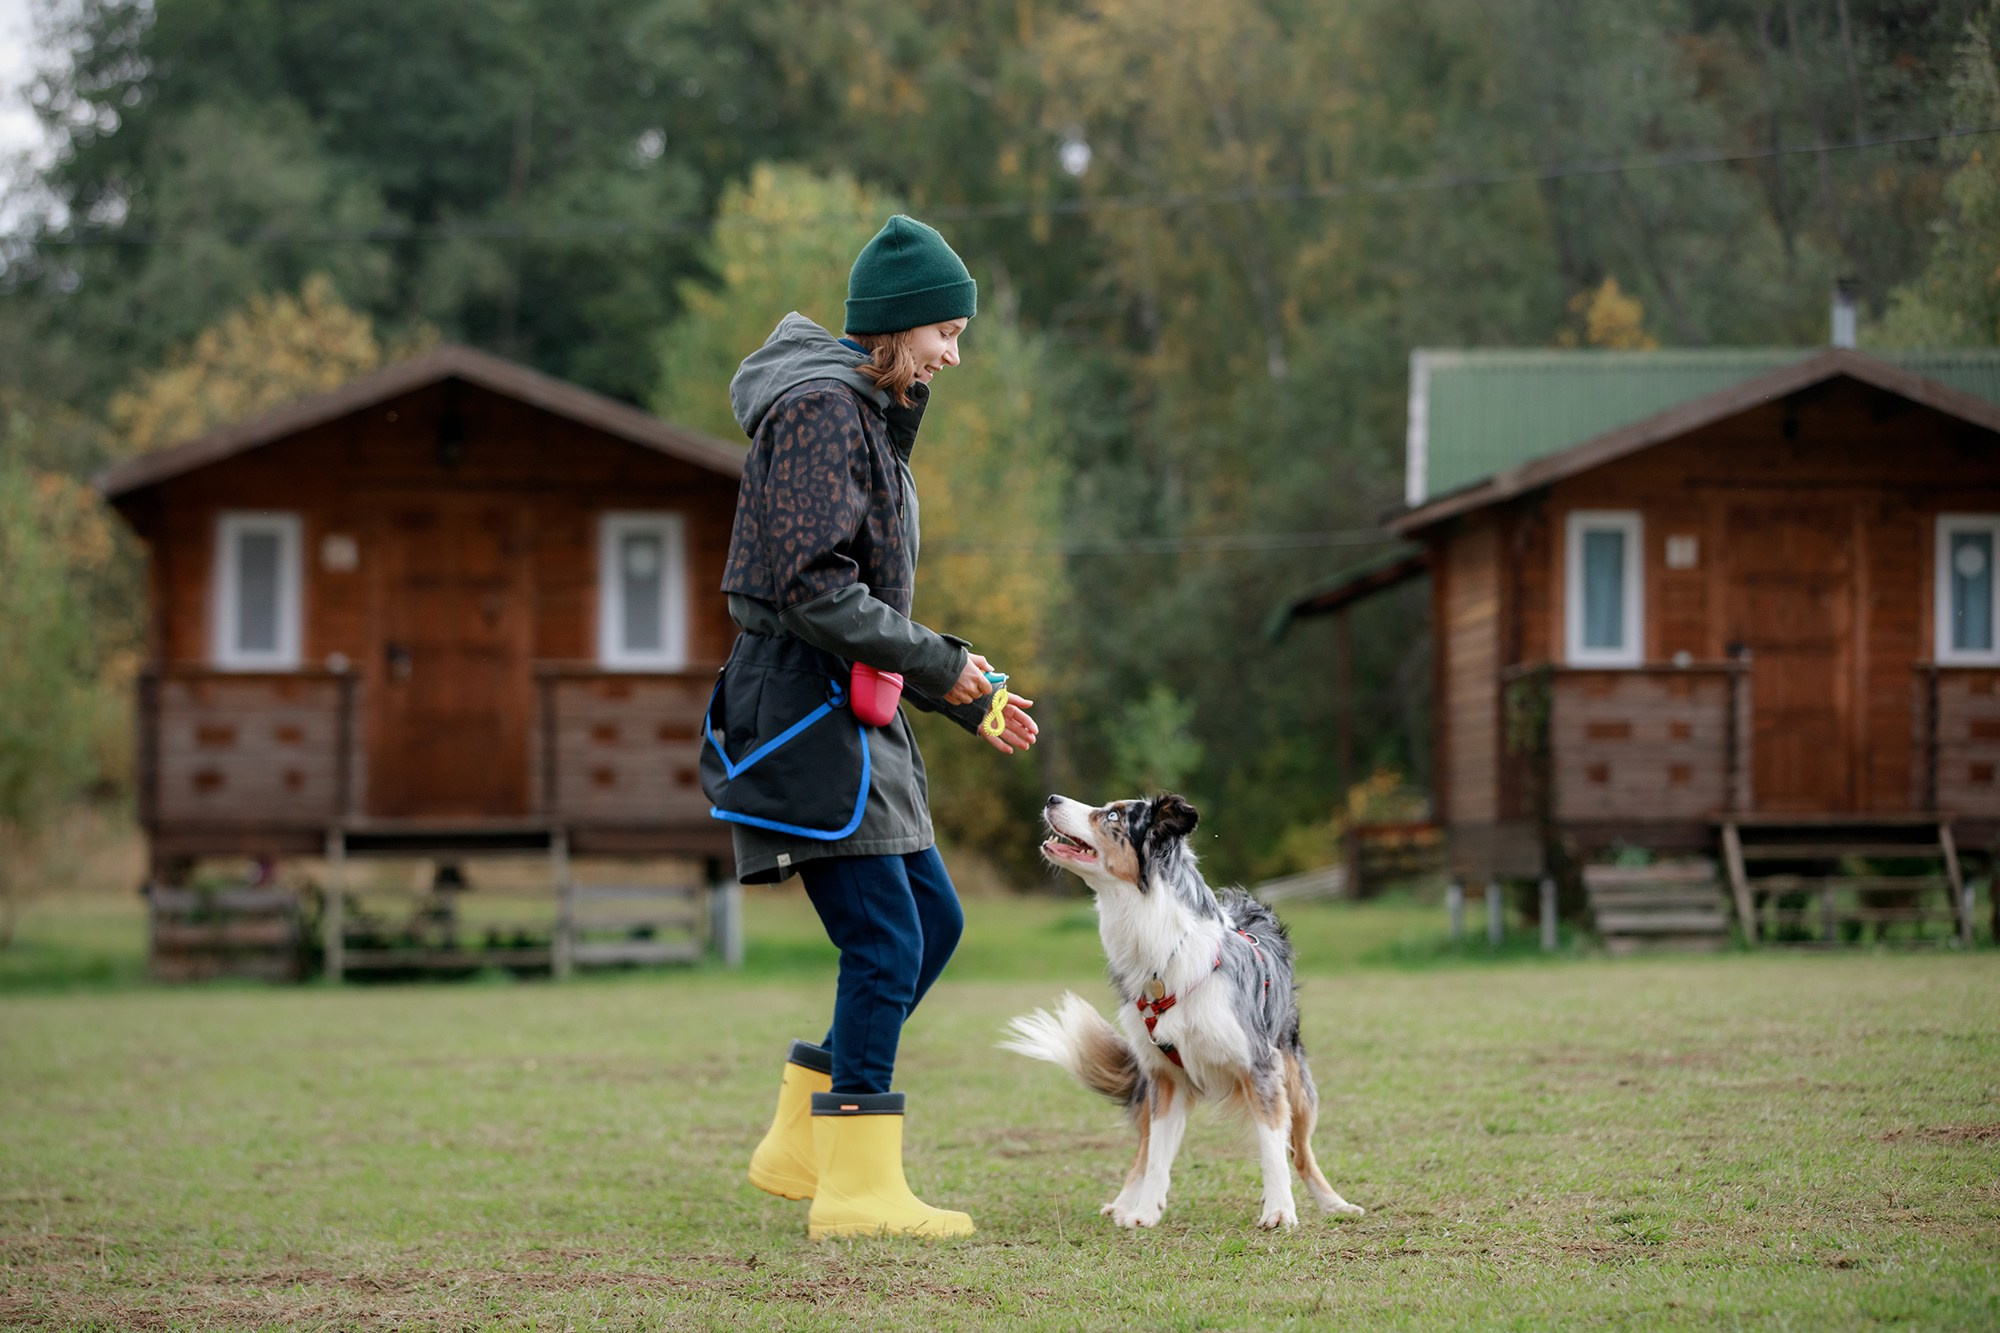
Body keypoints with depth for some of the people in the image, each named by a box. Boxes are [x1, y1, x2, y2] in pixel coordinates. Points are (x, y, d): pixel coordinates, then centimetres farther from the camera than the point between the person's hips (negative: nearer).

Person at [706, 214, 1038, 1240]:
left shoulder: (870, 417, 20)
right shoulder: (821, 410, -13)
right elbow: (811, 587, -21)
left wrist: (969, 704, 19)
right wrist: (936, 663, -15)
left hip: (849, 715, 10)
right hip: (800, 704, -10)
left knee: (933, 921, 12)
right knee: (887, 940, -11)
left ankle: (800, 1143, 17)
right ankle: (858, 1187, -7)